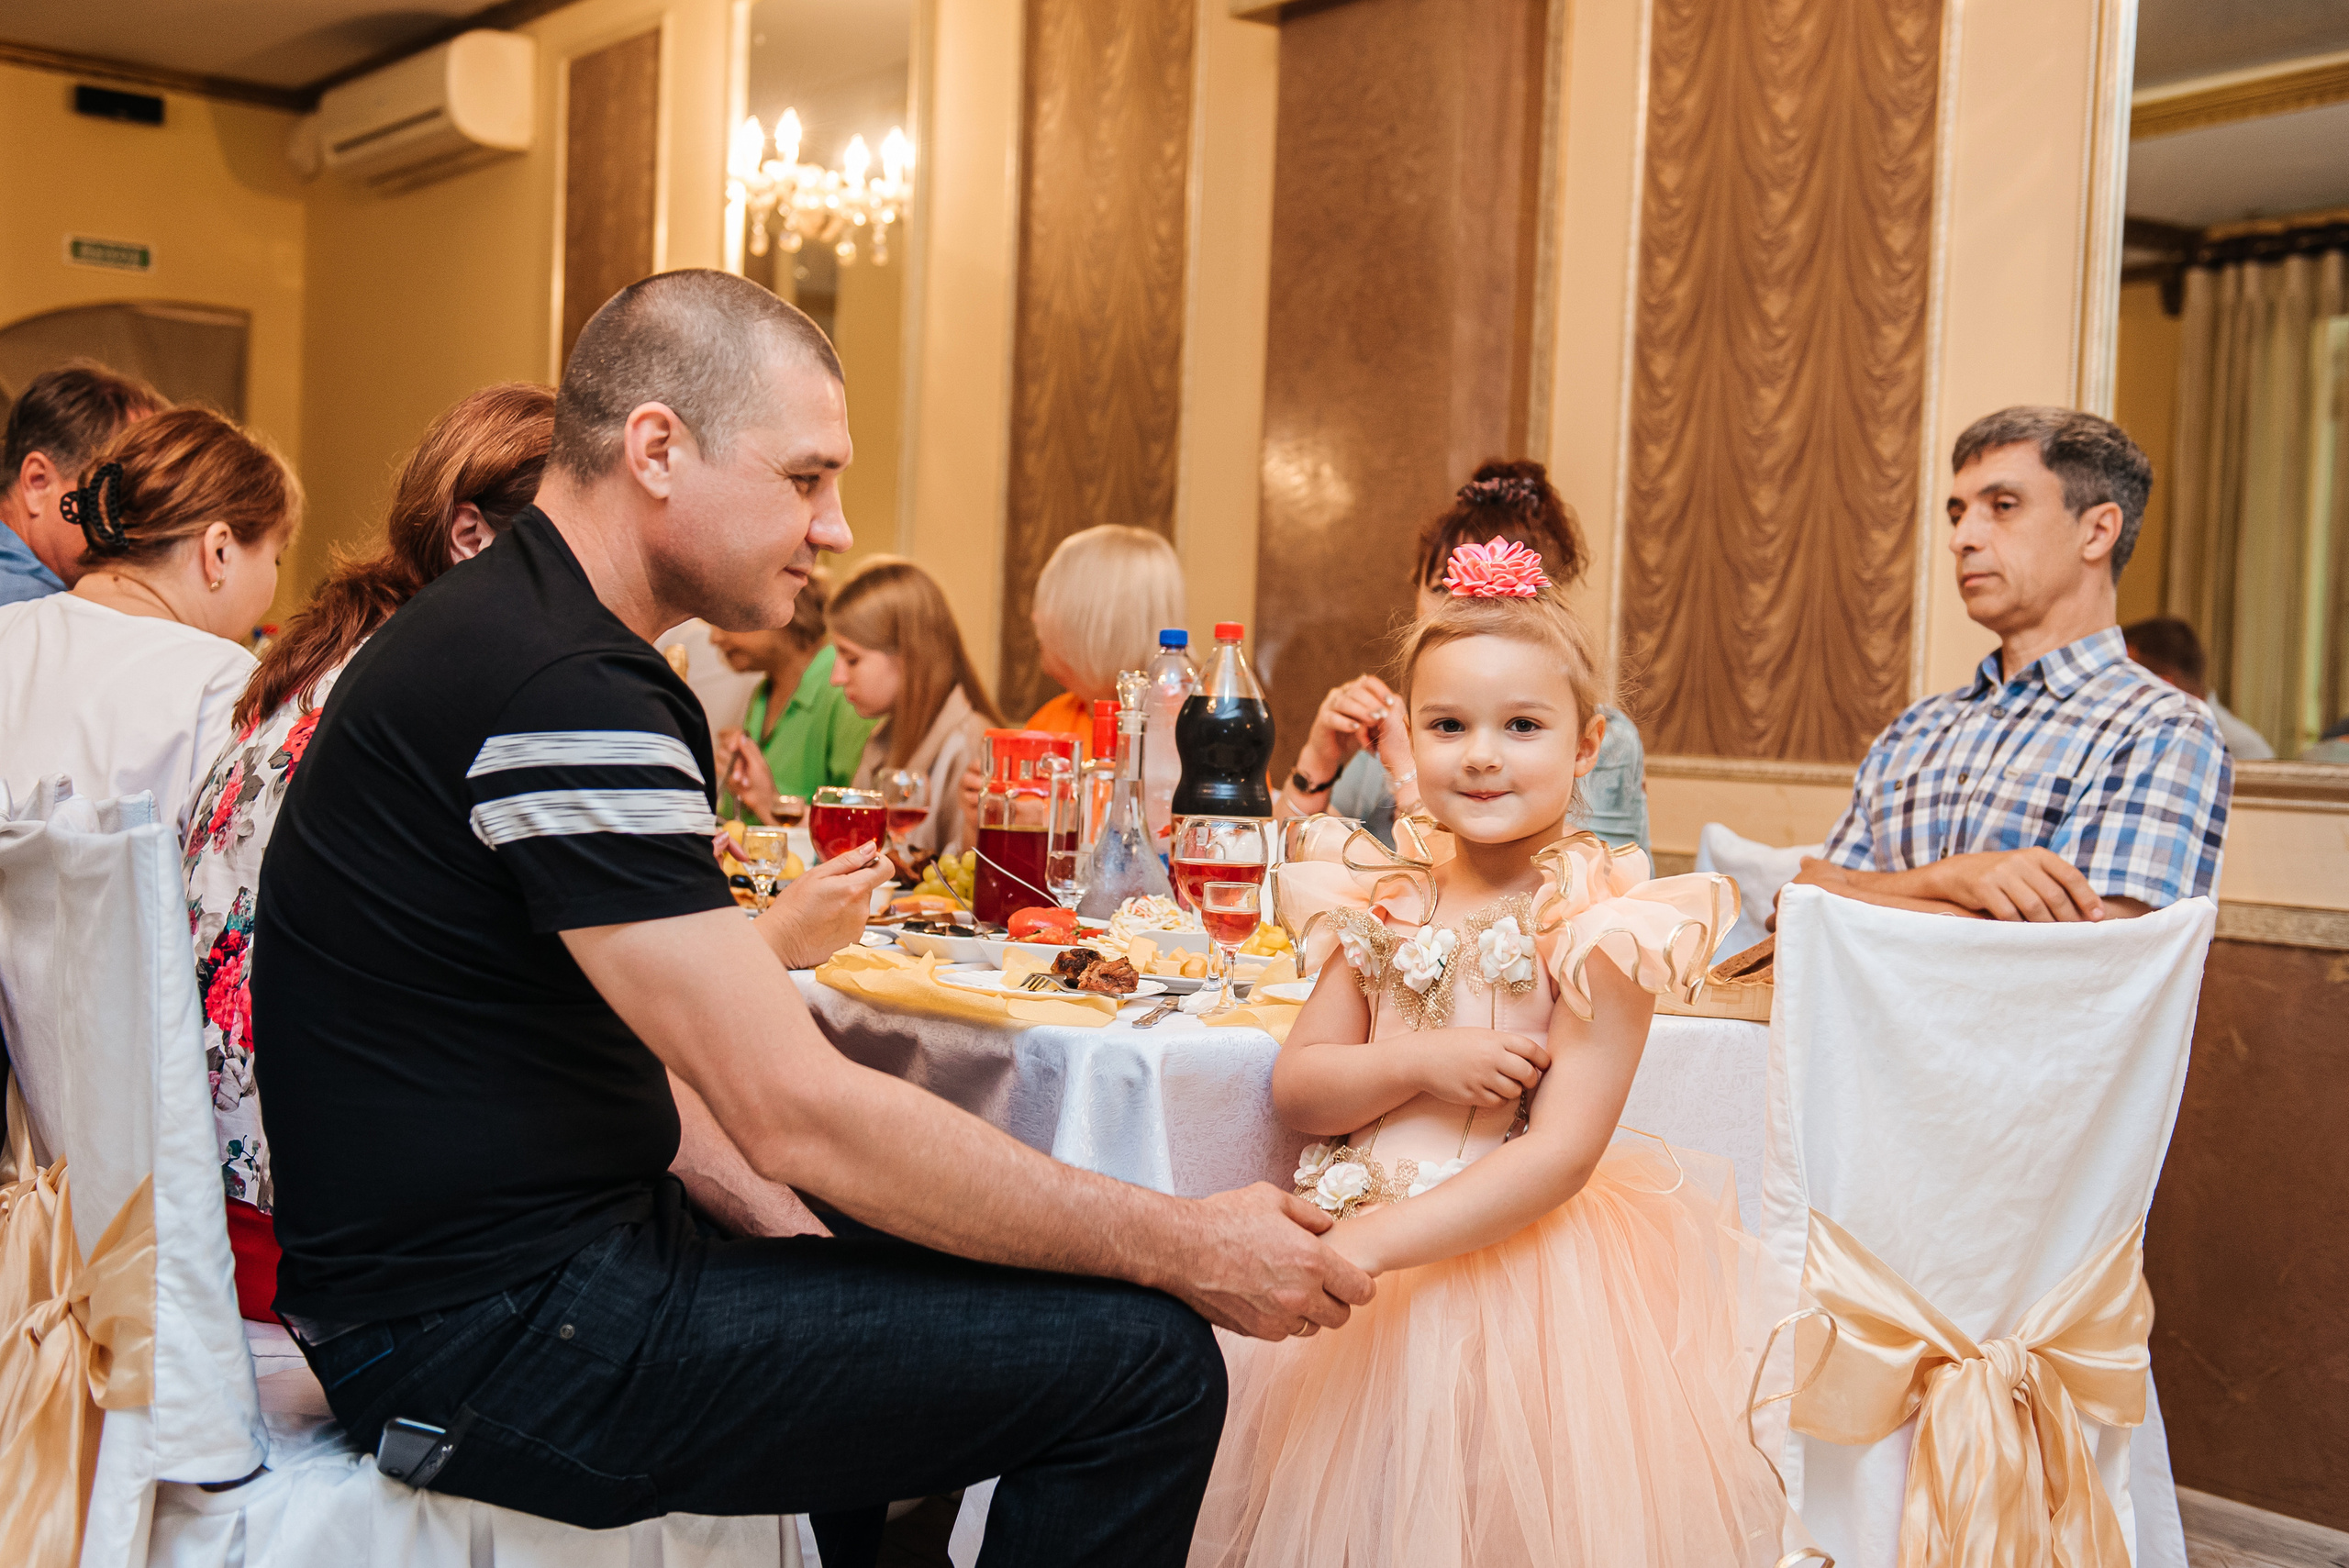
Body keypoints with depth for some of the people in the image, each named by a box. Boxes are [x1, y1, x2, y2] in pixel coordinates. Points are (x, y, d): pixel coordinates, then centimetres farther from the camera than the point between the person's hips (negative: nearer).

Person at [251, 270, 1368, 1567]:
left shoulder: (501, 632, 13)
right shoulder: (562, 692, -22)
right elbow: (799, 1114, -24)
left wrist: (776, 1236, 6)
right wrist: (1183, 1246, -17)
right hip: (495, 1336, -11)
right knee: (1146, 1362, -14)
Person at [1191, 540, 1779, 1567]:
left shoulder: (1598, 927, -10)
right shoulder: (1386, 901, 6)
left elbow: (1563, 1151, -17)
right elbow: (1295, 1087, 6)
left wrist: (1374, 1242, -24)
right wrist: (1421, 1064, -14)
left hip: (1511, 1263, -5)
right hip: (1355, 1255, 5)